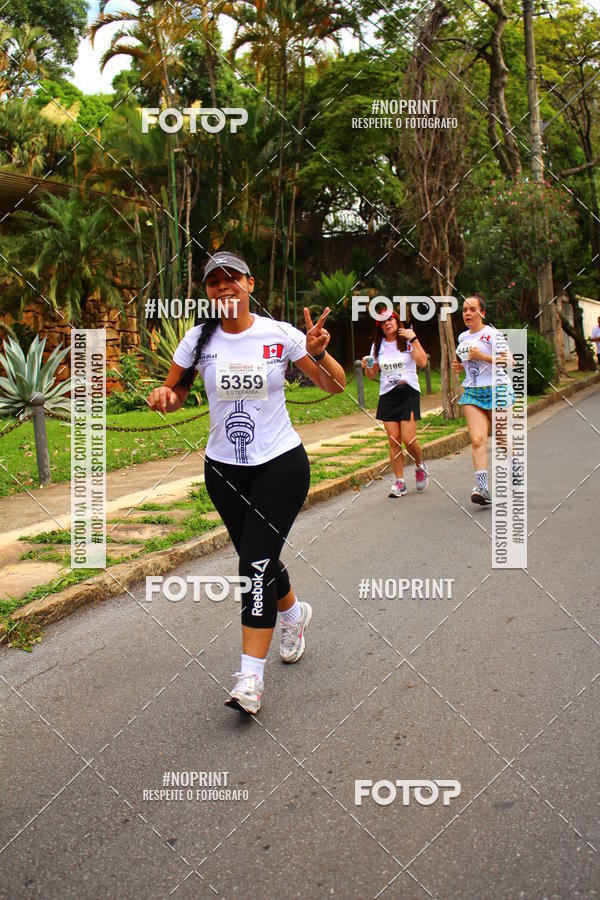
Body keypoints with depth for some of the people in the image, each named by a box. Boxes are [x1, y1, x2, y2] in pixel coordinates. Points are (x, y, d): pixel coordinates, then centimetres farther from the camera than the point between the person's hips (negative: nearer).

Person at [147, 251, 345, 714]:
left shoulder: (280, 334, -7)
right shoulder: (200, 338, -2)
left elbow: (335, 385, -2)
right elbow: (175, 394, 7)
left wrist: (318, 351, -22)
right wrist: (165, 396, -17)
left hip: (281, 463, -3)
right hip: (224, 469, 3)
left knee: (257, 562, -13)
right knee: (257, 558, 14)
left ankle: (251, 676, -7)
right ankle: (294, 614, 46)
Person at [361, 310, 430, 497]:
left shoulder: (408, 341, 2)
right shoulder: (377, 346, 11)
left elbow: (422, 362, -13)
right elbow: (372, 374, 16)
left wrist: (414, 339, -14)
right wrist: (367, 366, -5)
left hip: (408, 392, -3)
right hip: (387, 395, 3)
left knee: (408, 439, -11)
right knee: (393, 440, -1)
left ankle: (420, 466, 19)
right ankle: (399, 482, 6)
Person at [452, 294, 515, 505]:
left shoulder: (493, 334, -8)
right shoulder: (463, 337, 13)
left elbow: (508, 361, -17)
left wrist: (481, 356, -22)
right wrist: (460, 366, 8)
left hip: (496, 389, -4)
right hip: (472, 392, 5)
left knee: (501, 438, 8)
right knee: (477, 440, -12)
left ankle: (514, 467, 38)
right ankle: (482, 488, -19)